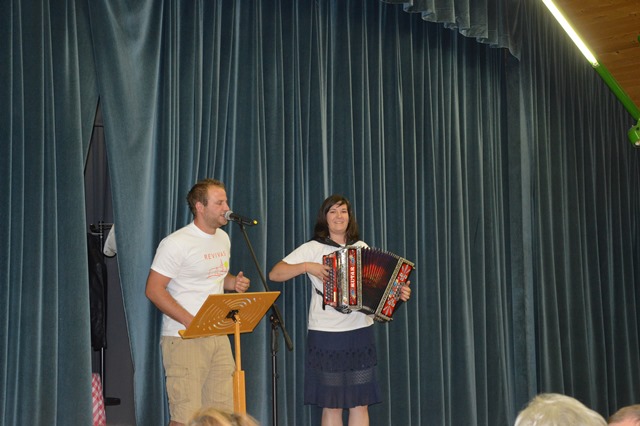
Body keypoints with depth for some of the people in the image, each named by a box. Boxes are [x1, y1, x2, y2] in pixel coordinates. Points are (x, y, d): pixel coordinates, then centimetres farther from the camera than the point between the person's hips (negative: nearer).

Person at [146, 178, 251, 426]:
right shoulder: (176, 243, -12)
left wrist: (234, 283, 2)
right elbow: (154, 290, -13)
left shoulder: (223, 239, 12)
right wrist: (191, 322, -21)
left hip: (219, 338, 7)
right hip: (184, 339, -7)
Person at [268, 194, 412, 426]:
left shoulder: (362, 248, 10)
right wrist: (307, 266, -17)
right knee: (332, 404, 3)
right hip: (326, 336, -3)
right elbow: (274, 274, -7)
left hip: (359, 333, 3)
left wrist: (396, 293, -3)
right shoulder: (312, 248, -1)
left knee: (361, 403, 5)